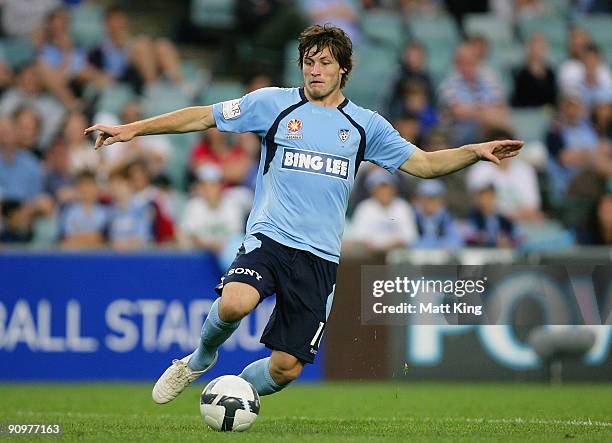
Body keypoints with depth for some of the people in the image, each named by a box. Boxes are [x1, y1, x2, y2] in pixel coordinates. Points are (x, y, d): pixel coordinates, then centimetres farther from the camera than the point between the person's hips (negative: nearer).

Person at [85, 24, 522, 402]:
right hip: (269, 237, -2)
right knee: (235, 303, -34)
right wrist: (132, 129, 2)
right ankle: (199, 359, 0)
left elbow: (424, 164, 13)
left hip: (321, 257, 2)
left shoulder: (366, 125, 11)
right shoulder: (273, 103, 5)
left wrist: (476, 151, -2)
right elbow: (202, 117, 7)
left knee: (286, 368, -5)